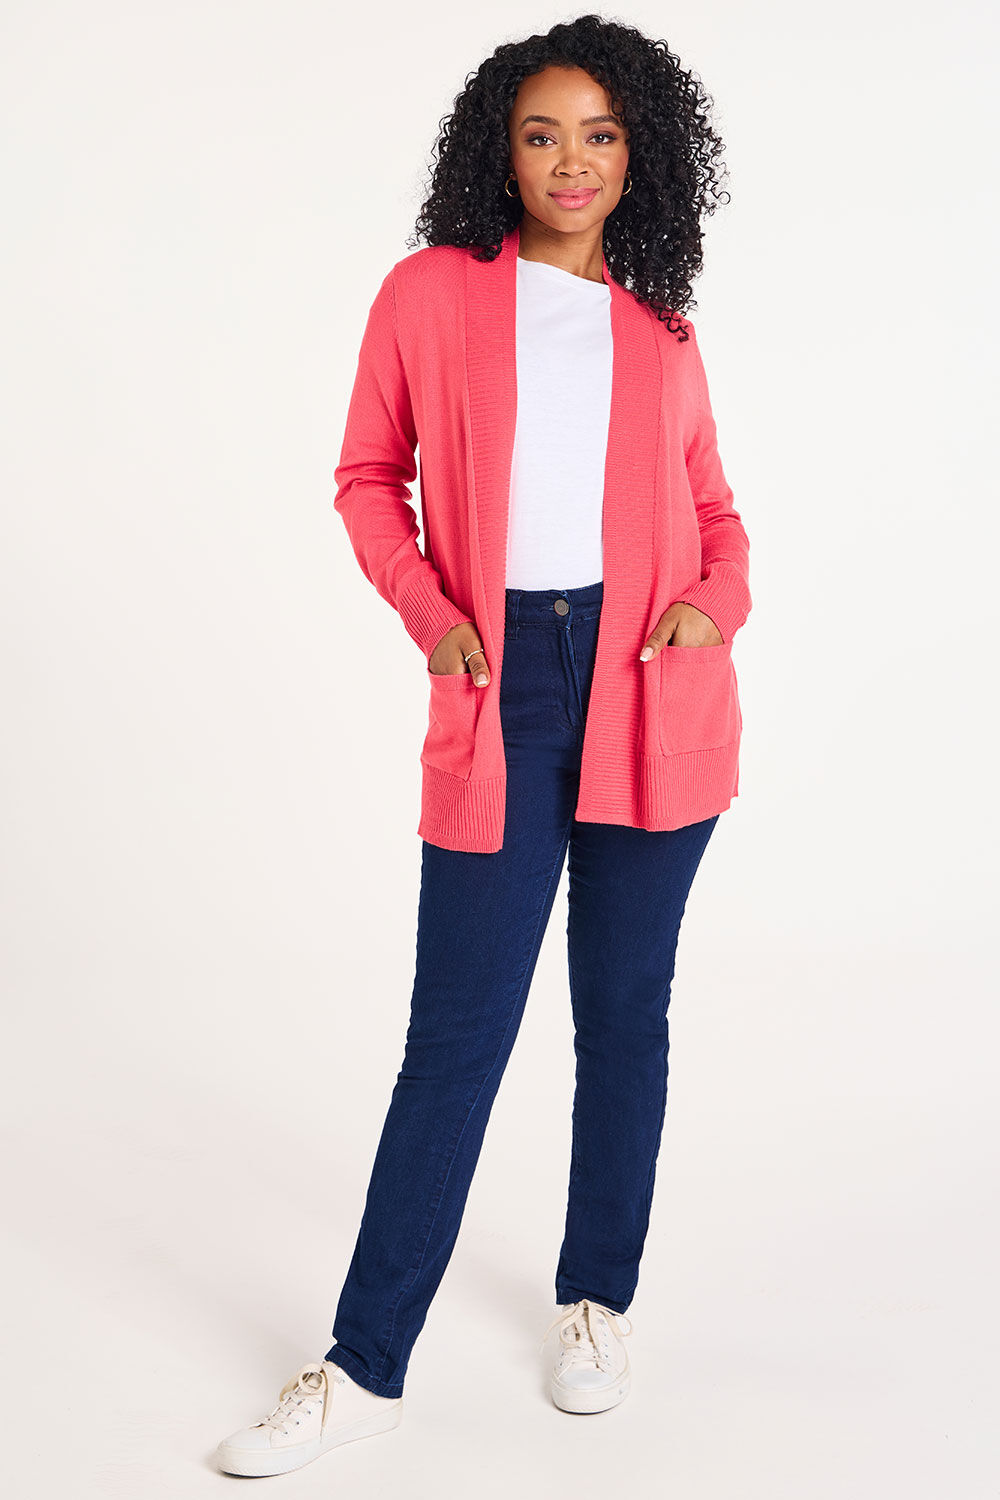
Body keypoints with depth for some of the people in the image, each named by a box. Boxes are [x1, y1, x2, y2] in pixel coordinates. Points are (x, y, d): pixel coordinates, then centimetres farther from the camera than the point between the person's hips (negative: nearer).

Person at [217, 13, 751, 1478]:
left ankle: (597, 1304, 28)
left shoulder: (660, 330, 11)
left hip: (650, 698, 2)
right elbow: (368, 478, 9)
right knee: (458, 1035, -2)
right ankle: (365, 1368, 9)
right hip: (503, 694, -2)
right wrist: (431, 617, -5)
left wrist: (715, 603, -4)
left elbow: (715, 511, 17)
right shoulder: (432, 295, 5)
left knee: (625, 1012, 10)